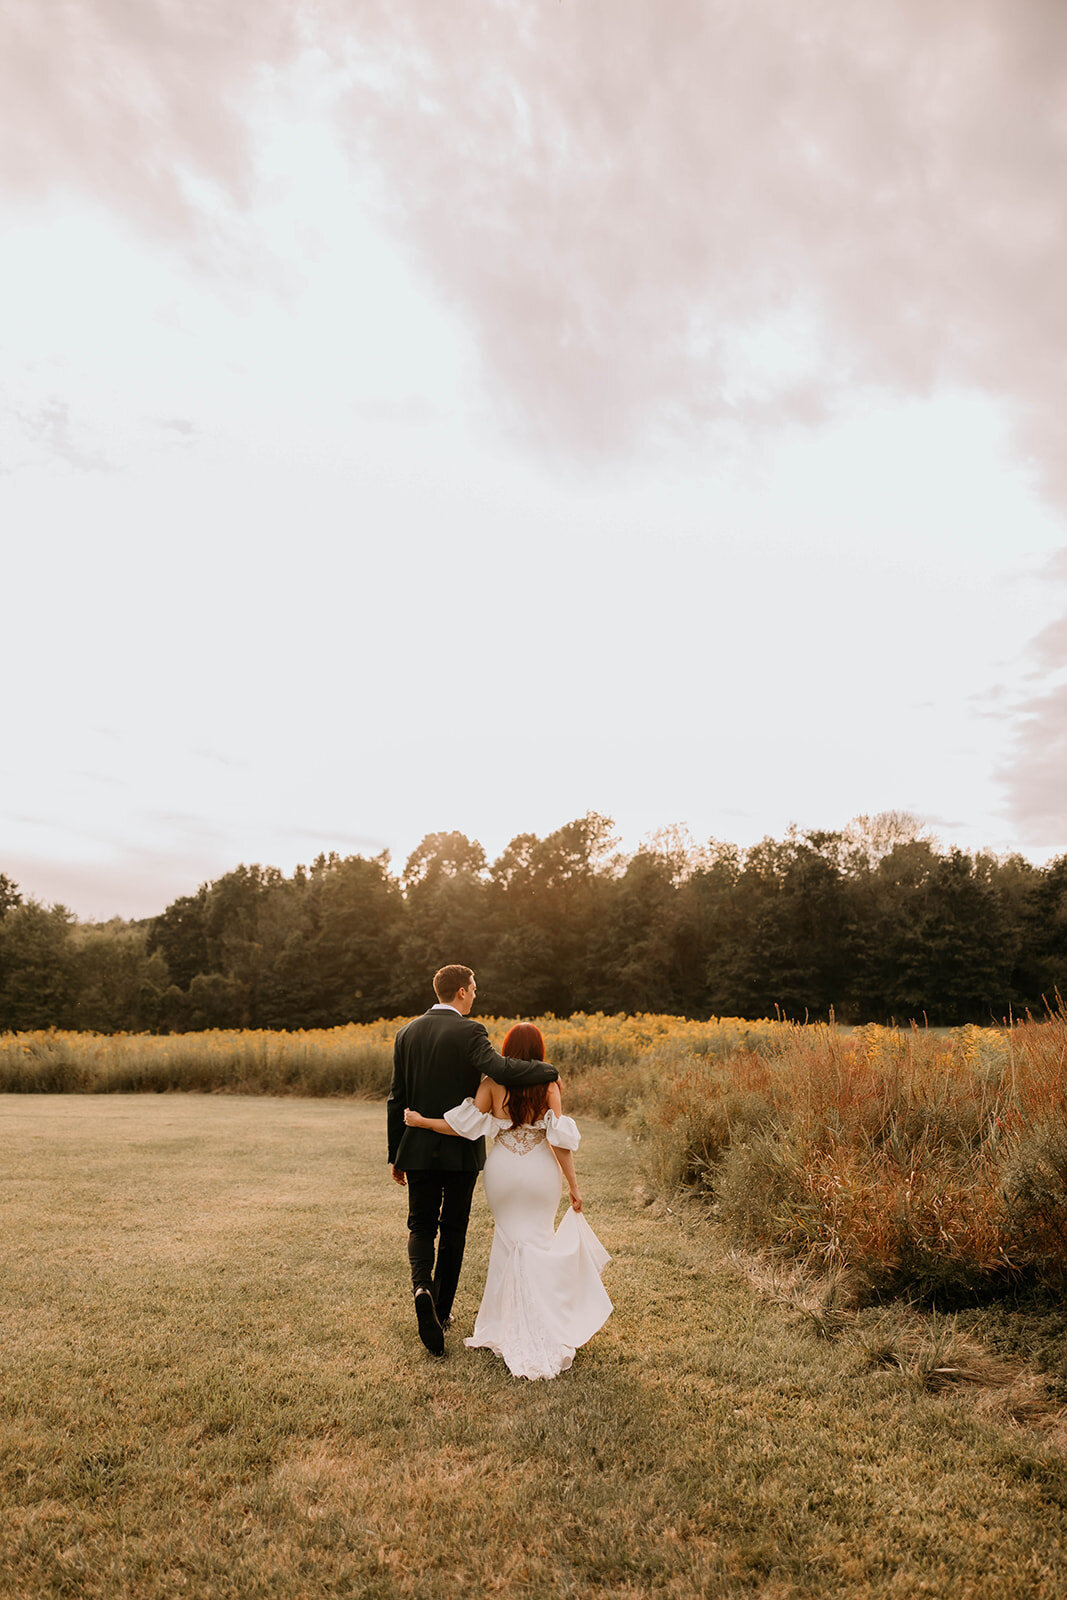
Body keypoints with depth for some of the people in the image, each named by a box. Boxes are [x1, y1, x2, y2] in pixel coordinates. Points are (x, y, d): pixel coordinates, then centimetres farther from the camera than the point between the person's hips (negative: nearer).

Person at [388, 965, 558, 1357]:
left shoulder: (407, 1033, 3)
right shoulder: (468, 1031, -13)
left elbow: (397, 1099, 5)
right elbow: (501, 1070, -32)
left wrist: (396, 1155, 12)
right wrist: (548, 1070, -16)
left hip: (419, 1149, 3)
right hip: (461, 1150, -3)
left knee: (421, 1226, 14)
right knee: (453, 1230, 14)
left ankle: (422, 1288, -13)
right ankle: (441, 1310, 24)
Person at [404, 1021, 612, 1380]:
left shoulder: (493, 1084, -9)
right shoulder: (549, 1085, -8)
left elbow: (464, 1126, -10)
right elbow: (560, 1139, -11)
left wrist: (420, 1121, 1)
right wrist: (573, 1184, -4)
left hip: (504, 1171, 0)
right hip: (540, 1172, 0)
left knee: (510, 1240, 17)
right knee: (539, 1240, 14)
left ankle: (511, 1327, 21)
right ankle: (542, 1330, 12)